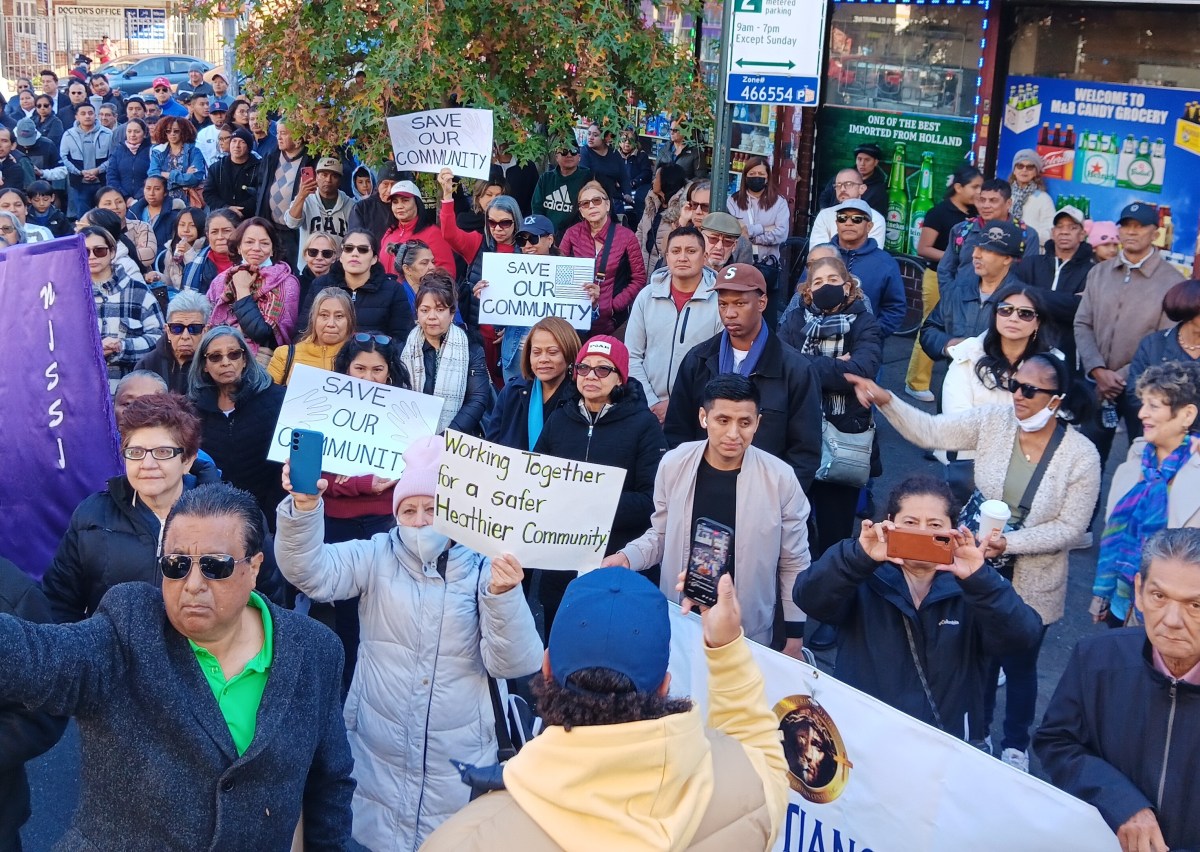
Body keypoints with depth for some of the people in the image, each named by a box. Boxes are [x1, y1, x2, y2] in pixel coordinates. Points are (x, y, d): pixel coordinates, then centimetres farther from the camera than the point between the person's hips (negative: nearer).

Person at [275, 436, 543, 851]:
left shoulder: (482, 569, -6)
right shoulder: (376, 556, -2)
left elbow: (512, 664, -11)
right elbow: (313, 572, -19)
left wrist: (504, 596, -29)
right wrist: (304, 506, -36)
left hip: (456, 759, 0)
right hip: (376, 753, 1)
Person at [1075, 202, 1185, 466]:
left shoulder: (1173, 282, -8)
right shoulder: (1099, 272, 7)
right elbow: (1082, 325, 3)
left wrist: (1122, 377, -14)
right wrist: (1099, 371, -11)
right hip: (1097, 384, 4)